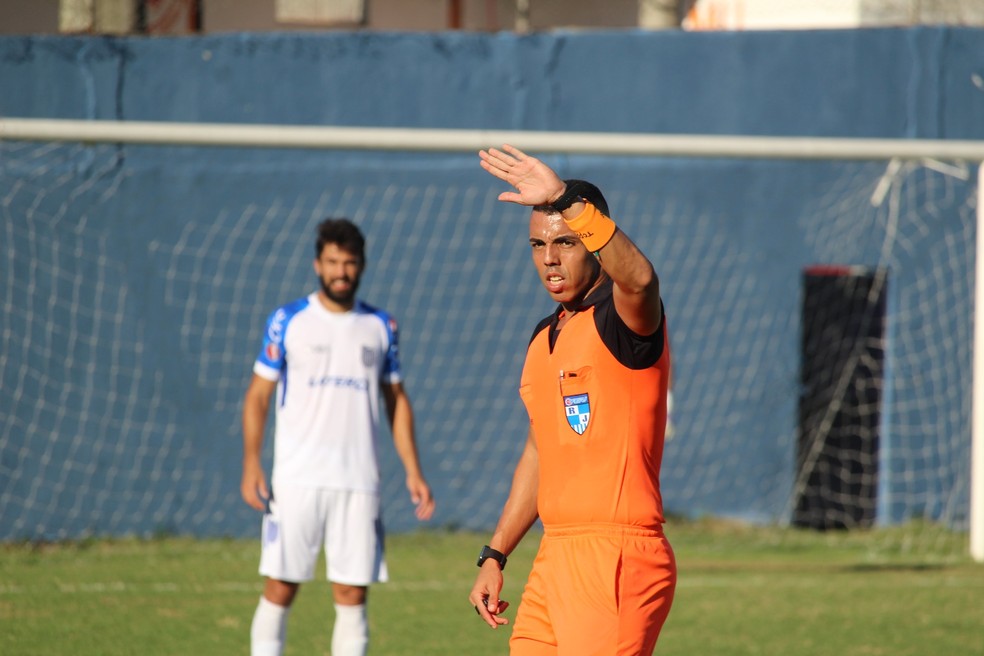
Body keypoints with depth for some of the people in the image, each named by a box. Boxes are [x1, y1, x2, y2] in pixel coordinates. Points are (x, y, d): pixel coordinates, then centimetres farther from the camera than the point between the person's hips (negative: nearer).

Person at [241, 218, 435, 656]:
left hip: (359, 483, 2)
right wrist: (251, 465, -8)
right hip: (296, 482, -2)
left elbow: (397, 401, 15)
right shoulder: (287, 321, 2)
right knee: (280, 590, -3)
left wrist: (413, 472, 7)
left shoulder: (380, 327, 10)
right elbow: (258, 395, 2)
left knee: (352, 595, 0)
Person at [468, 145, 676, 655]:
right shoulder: (545, 336, 18)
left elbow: (638, 278, -35)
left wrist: (567, 201, -46)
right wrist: (494, 556, 25)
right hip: (556, 556, 9)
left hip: (616, 561, -9)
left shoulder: (622, 318, -8)